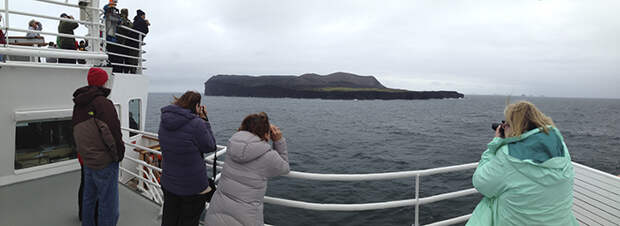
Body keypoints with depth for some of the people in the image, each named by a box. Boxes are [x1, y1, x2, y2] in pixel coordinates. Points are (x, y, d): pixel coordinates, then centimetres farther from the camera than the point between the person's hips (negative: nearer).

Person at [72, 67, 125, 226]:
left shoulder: (78, 105, 12)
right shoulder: (102, 102, -17)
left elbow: (77, 133, 16)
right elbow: (113, 131, -22)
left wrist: (84, 153, 19)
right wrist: (120, 153, -10)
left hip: (87, 161, 9)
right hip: (105, 162, -9)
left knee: (88, 198, 23)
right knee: (108, 204, 0)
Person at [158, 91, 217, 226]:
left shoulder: (165, 120, -2)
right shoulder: (197, 124, -26)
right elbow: (210, 147, -12)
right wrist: (204, 120, -9)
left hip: (168, 183, 7)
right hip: (193, 188, -6)